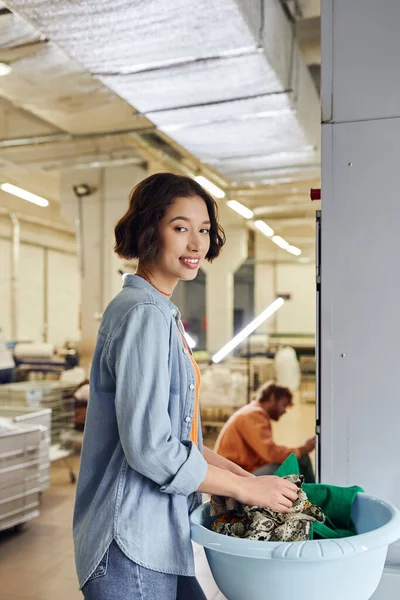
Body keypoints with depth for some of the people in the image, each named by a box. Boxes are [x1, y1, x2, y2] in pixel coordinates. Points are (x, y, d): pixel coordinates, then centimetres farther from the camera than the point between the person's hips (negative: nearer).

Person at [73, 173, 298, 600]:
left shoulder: (160, 312, 11)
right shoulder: (145, 314, -19)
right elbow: (150, 447, -24)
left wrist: (235, 470, 6)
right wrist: (246, 488, -13)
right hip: (131, 545, -9)